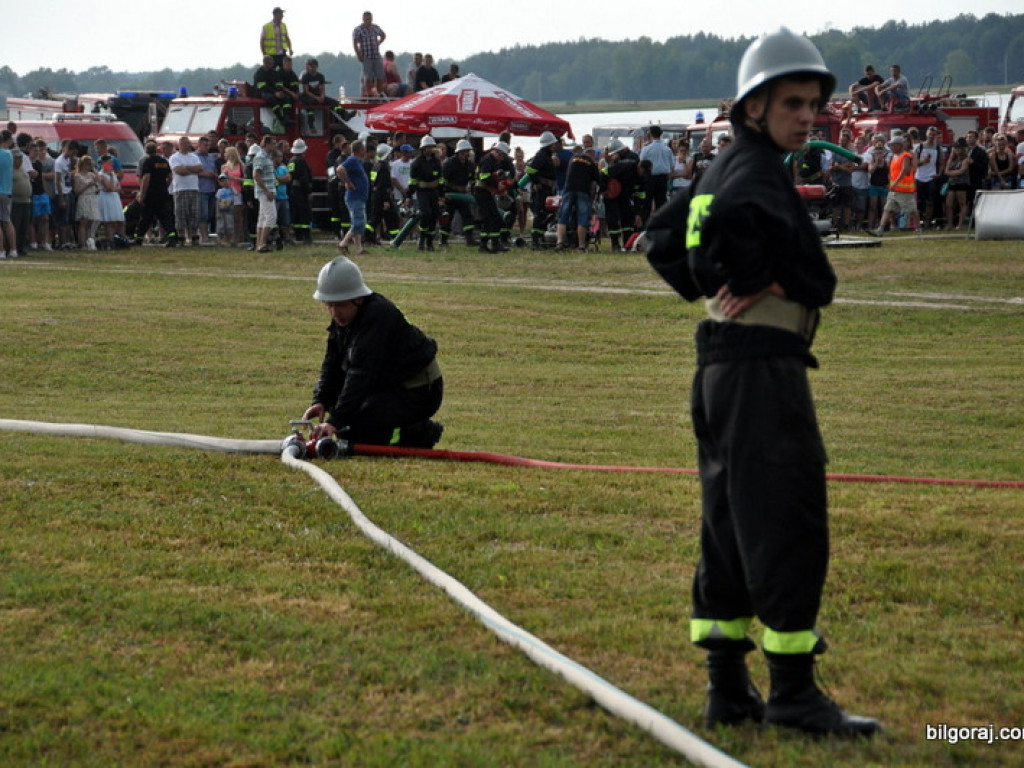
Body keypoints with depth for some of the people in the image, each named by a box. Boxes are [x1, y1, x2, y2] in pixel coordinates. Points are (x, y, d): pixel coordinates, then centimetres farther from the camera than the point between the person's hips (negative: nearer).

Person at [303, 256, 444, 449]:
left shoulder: (378, 316, -28)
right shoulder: (343, 316, 2)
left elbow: (361, 374, -36)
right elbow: (332, 364, 7)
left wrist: (335, 422, -42)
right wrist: (320, 400, -11)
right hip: (389, 385, 10)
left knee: (348, 430, -23)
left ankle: (423, 433, -6)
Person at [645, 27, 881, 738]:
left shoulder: (724, 168, 15)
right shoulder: (758, 171, -13)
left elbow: (665, 240, 25)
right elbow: (733, 219, -35)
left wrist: (708, 289, 12)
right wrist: (750, 280, -17)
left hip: (721, 363, 10)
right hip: (763, 365, -10)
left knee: (732, 524, 12)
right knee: (787, 525, -6)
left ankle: (729, 688, 17)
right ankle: (793, 691, -4)